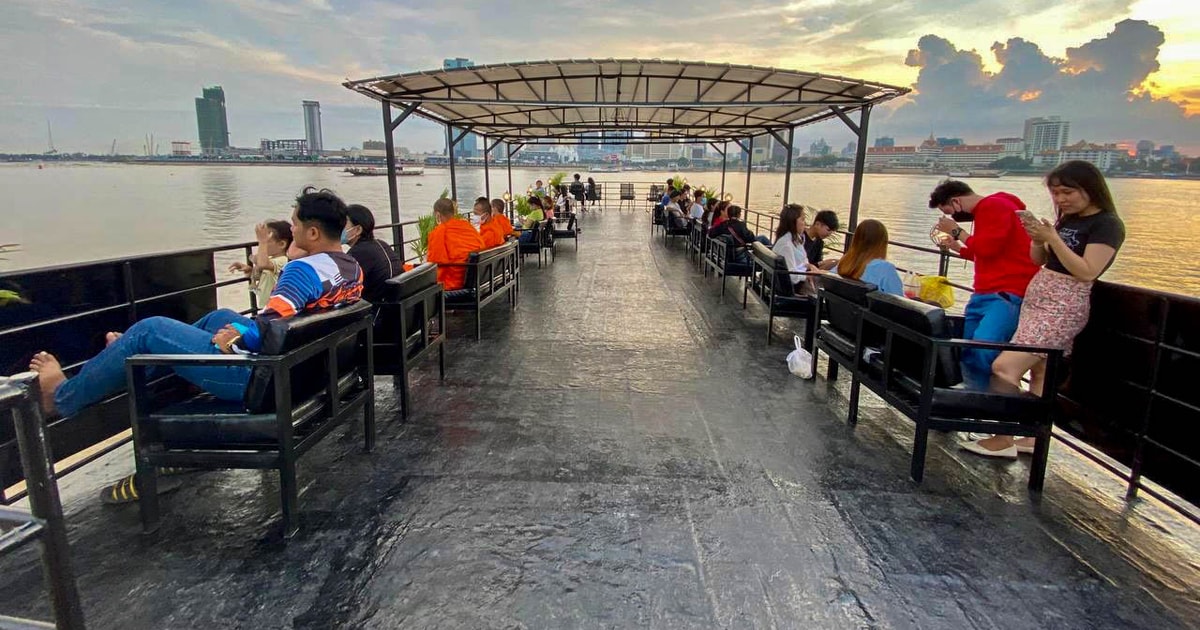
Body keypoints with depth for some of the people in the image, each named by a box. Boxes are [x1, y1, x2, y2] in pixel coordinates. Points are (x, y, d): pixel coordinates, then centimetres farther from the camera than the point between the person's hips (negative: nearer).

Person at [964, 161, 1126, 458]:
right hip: (1036, 299, 8)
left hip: (1063, 308, -8)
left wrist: (1052, 238, -20)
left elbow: (1087, 272, -18)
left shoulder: (1107, 225, -9)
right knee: (1040, 372, 9)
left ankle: (1003, 440, -6)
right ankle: (1033, 437, 16)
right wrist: (1037, 238, -3)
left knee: (1004, 366, -15)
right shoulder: (1067, 219, 13)